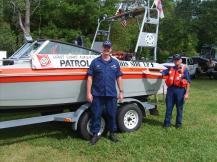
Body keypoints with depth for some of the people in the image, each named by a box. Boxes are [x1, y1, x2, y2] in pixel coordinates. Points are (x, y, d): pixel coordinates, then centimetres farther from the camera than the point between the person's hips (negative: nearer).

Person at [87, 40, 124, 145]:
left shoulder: (115, 63, 10)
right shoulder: (95, 62, 3)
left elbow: (118, 78, 12)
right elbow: (90, 78, 0)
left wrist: (121, 92, 7)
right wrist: (88, 93, -5)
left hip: (111, 94, 2)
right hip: (97, 94, -1)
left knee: (112, 115, 10)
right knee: (96, 115, 4)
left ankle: (112, 133, 26)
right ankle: (95, 134, 18)